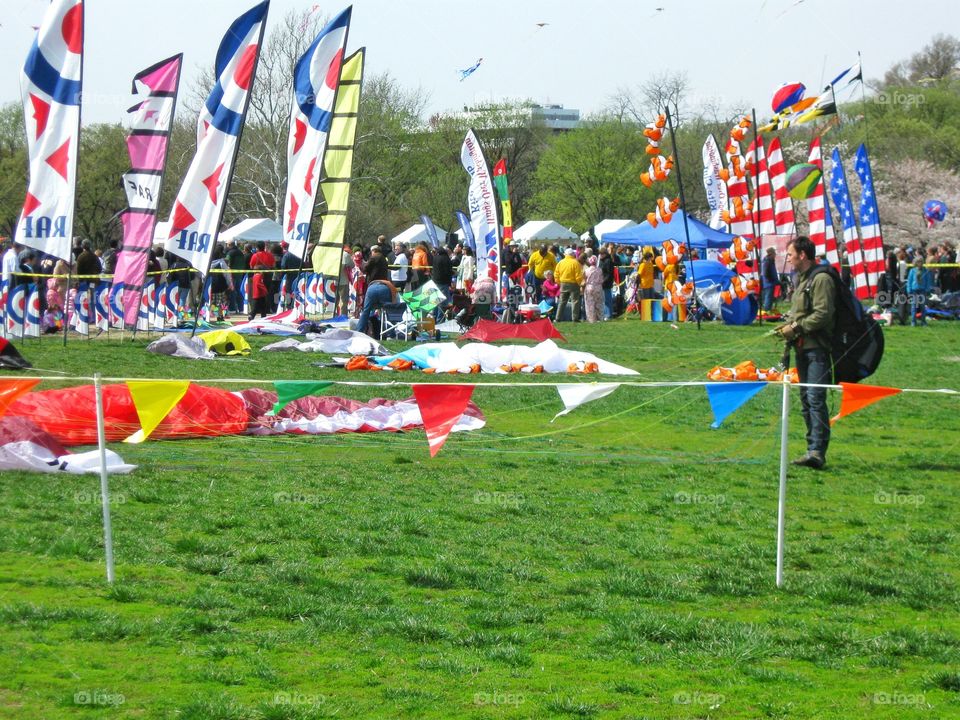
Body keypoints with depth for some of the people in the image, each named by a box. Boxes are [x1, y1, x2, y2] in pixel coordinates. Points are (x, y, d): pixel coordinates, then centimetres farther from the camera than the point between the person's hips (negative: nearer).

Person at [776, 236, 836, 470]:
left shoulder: (820, 279, -11)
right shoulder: (801, 279, 20)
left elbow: (823, 314, -19)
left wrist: (796, 328, -13)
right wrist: (788, 326, 10)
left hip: (817, 347, -10)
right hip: (802, 348, 10)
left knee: (815, 398, -16)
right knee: (806, 399, 11)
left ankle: (817, 451, -21)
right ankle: (814, 449, 15)